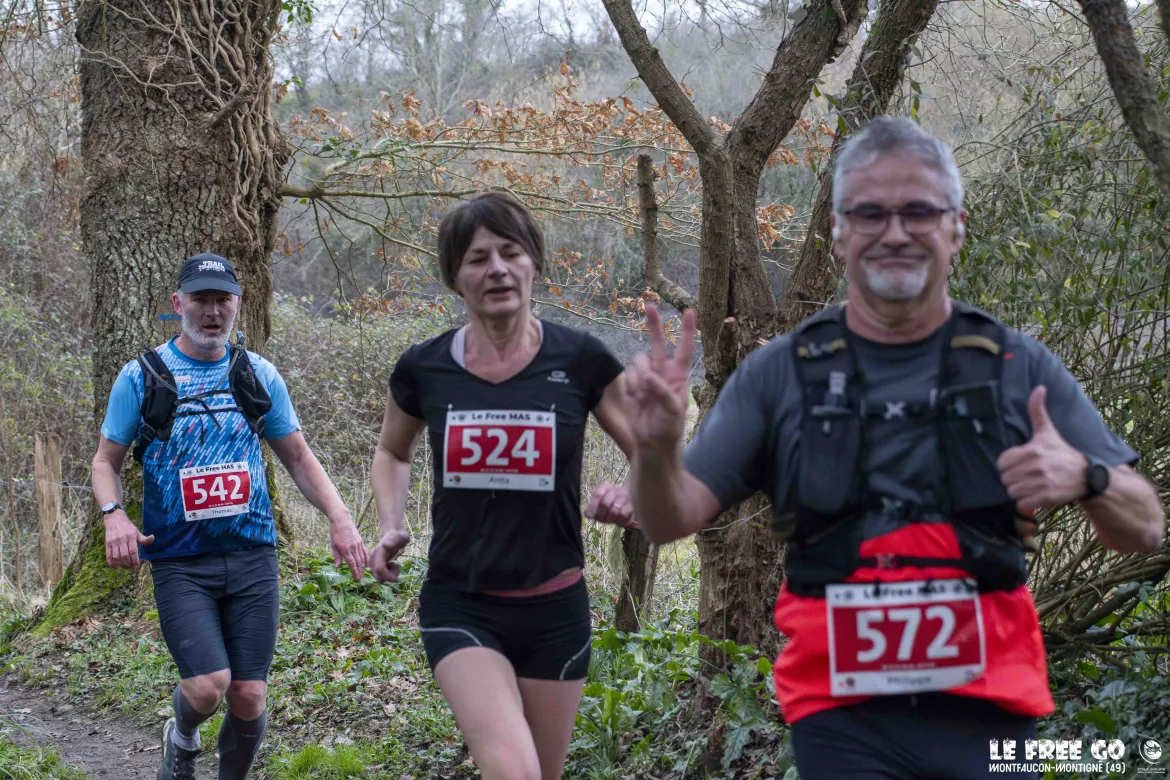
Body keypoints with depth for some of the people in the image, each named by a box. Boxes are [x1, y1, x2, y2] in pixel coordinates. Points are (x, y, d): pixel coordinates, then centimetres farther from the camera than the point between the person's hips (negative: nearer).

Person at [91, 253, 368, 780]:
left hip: (252, 556, 2)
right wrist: (114, 515, -14)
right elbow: (106, 460, 7)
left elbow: (298, 458, 14)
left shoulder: (258, 375, 8)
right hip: (180, 561, -2)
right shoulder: (142, 377, 1)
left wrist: (338, 516, -1)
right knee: (208, 686, -17)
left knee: (249, 698, -1)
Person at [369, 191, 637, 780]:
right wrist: (391, 526, 1)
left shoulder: (580, 361, -7)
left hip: (555, 608, 1)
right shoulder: (423, 368, -3)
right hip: (459, 606, -1)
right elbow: (392, 452, 18)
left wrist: (632, 497, -21)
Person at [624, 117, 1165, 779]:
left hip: (988, 711, 1)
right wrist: (657, 447, -21)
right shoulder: (779, 373, 1)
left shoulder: (1022, 367, 1)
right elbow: (671, 521, 1)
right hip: (841, 718, -1)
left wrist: (1085, 477, -20)